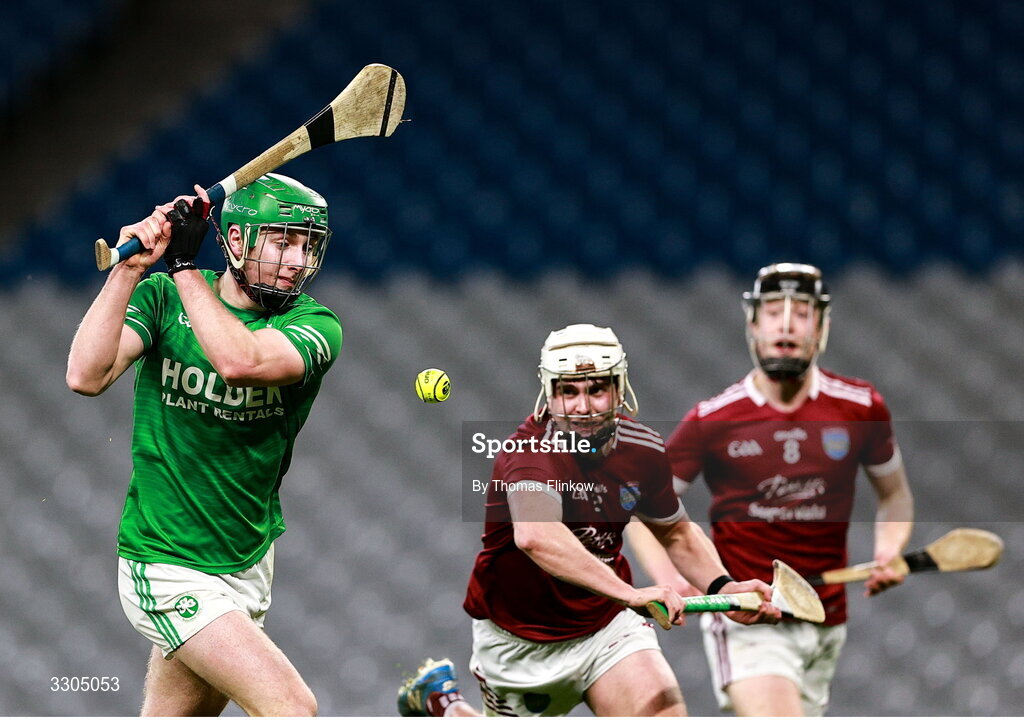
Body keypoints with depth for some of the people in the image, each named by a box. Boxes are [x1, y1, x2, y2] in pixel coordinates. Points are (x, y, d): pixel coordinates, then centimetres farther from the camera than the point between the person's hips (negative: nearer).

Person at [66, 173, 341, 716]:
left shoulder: (313, 325, -5)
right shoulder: (163, 298, -5)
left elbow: (239, 361, -27)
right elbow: (87, 377, -21)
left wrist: (183, 264, -22)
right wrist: (129, 270, -24)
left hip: (250, 564, 4)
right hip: (169, 570, -4)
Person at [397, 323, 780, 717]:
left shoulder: (643, 449, -7)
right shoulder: (529, 450, -27)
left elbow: (678, 534, 11)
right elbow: (535, 535, -47)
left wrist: (722, 587, -9)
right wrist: (629, 593, -56)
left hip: (605, 624, 4)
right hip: (518, 641, -4)